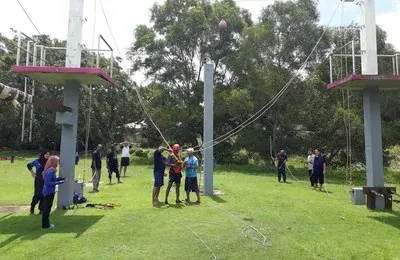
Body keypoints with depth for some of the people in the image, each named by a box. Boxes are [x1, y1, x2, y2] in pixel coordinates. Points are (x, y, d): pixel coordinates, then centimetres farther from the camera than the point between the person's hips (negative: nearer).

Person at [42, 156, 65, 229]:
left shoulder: (51, 170, 5)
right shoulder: (50, 171, -23)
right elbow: (48, 183, -25)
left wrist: (60, 178, 6)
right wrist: (58, 183, -23)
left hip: (49, 192, 10)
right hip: (49, 192, -10)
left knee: (47, 208, 19)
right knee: (47, 208, 3)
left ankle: (46, 223, 31)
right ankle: (45, 225, 15)